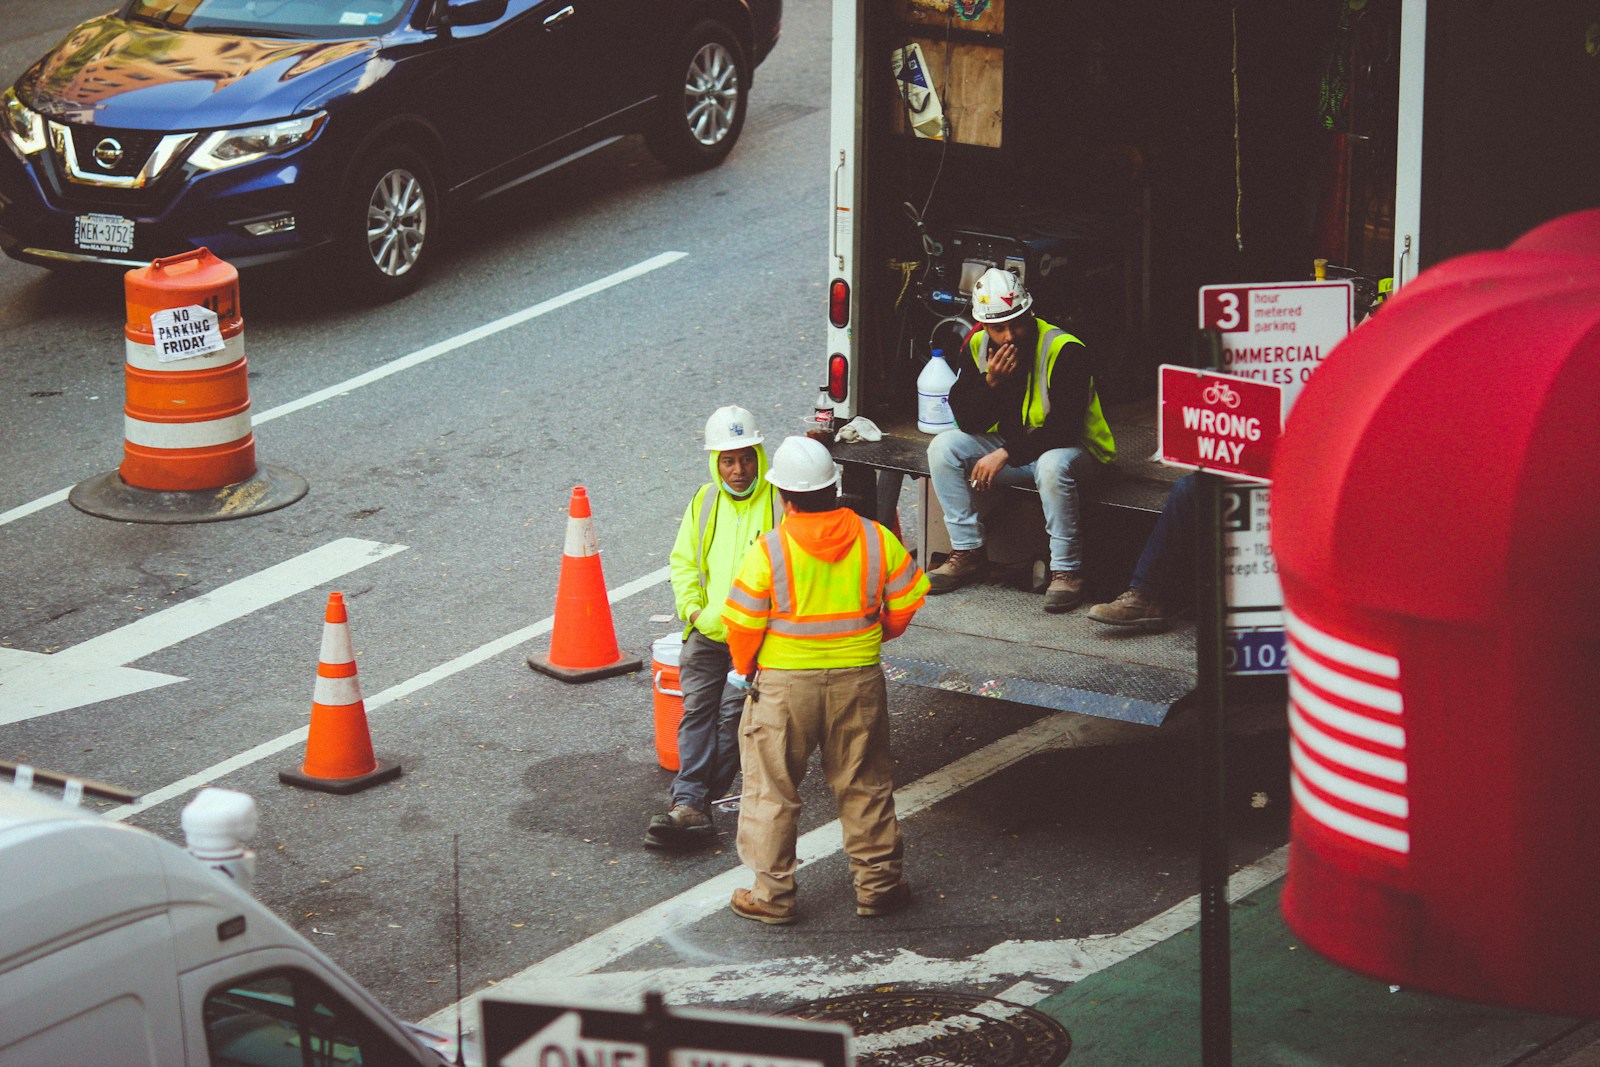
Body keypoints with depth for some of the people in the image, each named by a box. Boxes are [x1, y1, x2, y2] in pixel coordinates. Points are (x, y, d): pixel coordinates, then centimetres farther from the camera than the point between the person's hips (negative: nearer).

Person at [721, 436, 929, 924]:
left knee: (772, 790, 10)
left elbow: (743, 623, -11)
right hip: (859, 679, 3)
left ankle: (772, 893, 14)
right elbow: (905, 603, 3)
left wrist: (745, 667, 10)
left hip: (784, 684, -3)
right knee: (865, 787, 16)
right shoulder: (876, 540, -6)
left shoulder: (769, 550, -16)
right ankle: (878, 884, 22)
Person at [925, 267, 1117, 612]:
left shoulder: (1064, 351, -21)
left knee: (1052, 465, -40)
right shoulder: (978, 347, -3)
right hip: (1010, 447, 6)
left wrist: (1007, 454, -30)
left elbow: (1064, 427, -26)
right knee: (944, 448, -12)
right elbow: (967, 421, -5)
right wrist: (991, 383, -23)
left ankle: (1066, 570, -27)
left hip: (1071, 450, -6)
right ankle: (966, 552, -6)